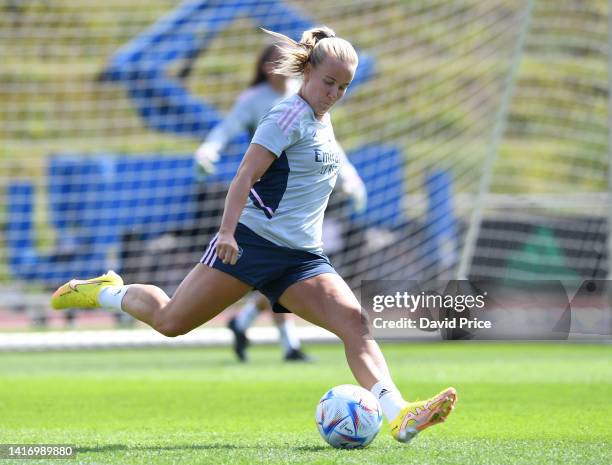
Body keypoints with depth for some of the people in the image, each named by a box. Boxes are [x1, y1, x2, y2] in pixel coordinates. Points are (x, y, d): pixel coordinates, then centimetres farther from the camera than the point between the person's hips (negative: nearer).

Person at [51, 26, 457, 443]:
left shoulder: (323, 120, 16)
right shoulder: (290, 116, -9)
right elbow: (245, 176, -18)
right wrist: (227, 231, -29)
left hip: (303, 258, 7)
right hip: (252, 241, -7)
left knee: (354, 320, -17)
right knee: (170, 321, -3)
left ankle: (399, 416, -31)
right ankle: (107, 292, 28)